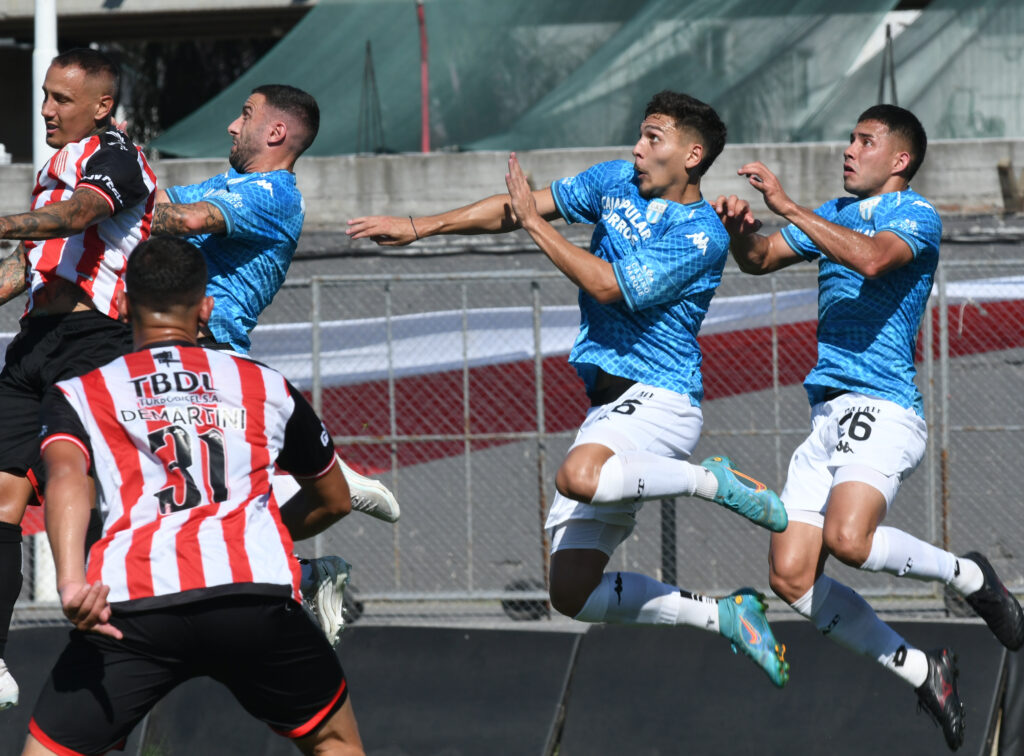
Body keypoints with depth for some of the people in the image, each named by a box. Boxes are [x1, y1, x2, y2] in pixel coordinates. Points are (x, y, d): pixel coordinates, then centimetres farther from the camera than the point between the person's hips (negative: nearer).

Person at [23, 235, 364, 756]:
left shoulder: (79, 395, 20)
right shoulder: (267, 387, 26)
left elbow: (66, 477, -3)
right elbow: (334, 500, 40)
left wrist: (70, 580, -18)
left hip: (132, 605, -1)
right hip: (257, 595, 1)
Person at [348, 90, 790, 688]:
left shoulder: (701, 235, -10)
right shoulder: (616, 182, 12)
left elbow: (608, 285, -16)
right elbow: (517, 208, 18)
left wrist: (533, 221, -8)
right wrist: (419, 227, 15)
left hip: (659, 395, -7)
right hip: (608, 403, 7)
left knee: (580, 476, -41)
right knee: (573, 593, -2)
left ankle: (714, 481, -16)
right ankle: (726, 615, 10)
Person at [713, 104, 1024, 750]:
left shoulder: (916, 215, -3)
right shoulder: (835, 215, 22)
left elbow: (870, 258, -23)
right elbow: (760, 259, 23)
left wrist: (788, 206, -22)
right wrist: (741, 228, 0)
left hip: (883, 407, -8)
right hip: (828, 415, 8)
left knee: (848, 538, -31)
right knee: (792, 577, -5)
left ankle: (968, 576, -4)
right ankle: (922, 672, 6)